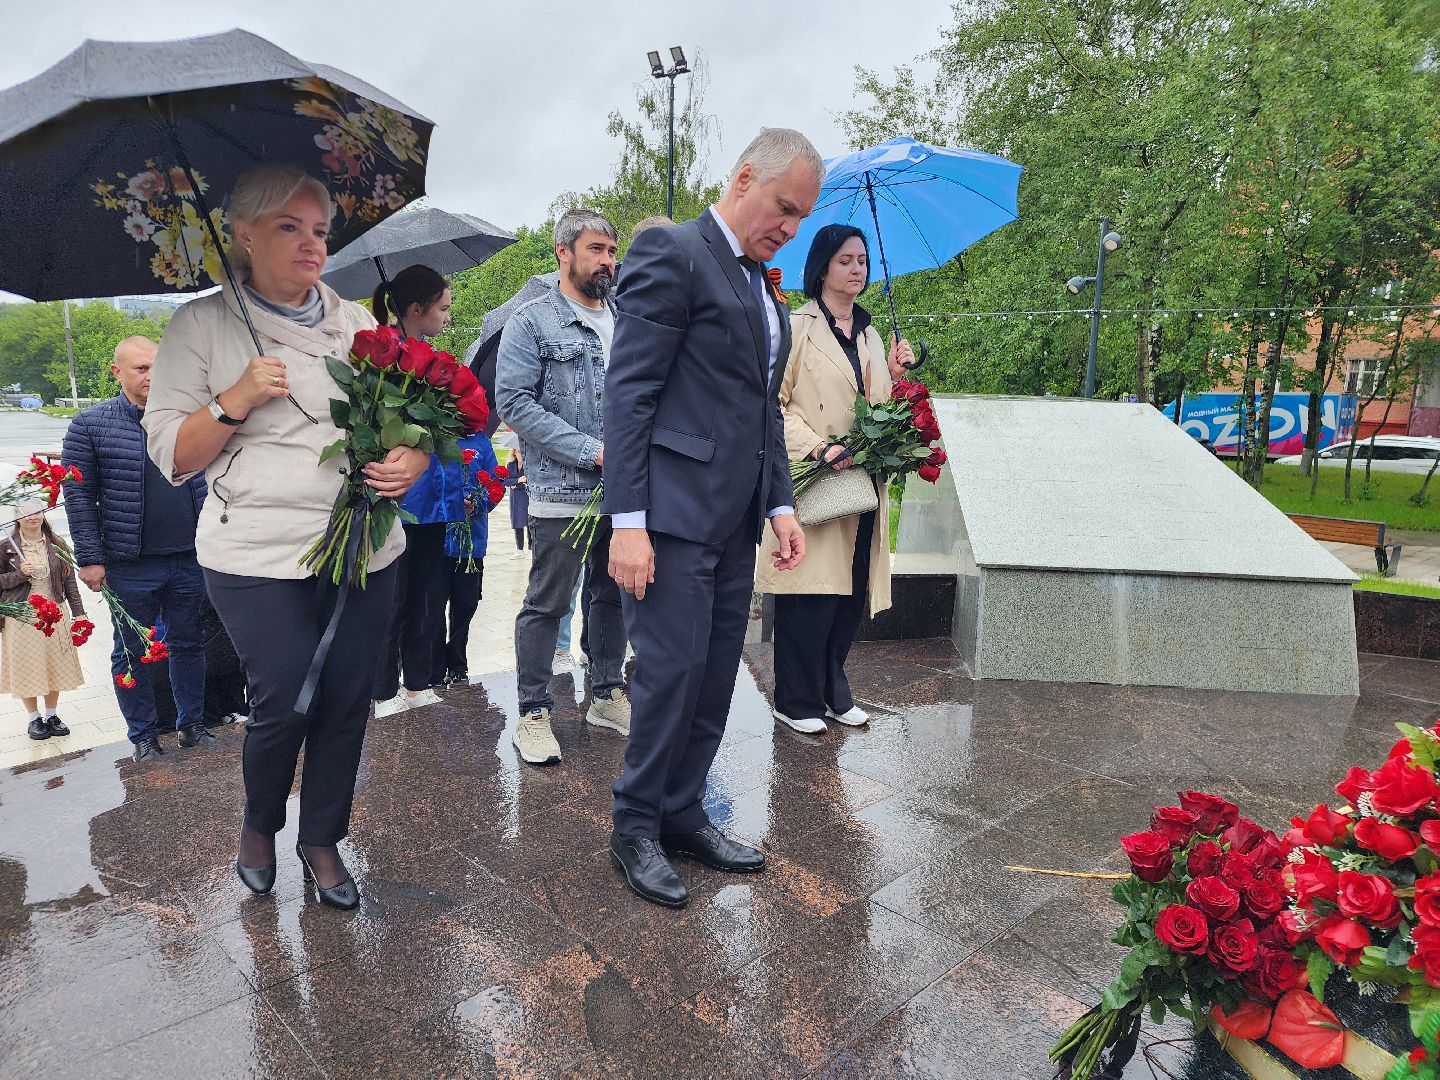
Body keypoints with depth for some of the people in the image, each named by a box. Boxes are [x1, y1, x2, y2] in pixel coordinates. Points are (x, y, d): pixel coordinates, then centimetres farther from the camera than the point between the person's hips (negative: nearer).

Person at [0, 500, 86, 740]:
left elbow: (69, 580, 6)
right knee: (26, 667, 4)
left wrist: (78, 612, 2)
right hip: (21, 617, -2)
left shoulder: (56, 545, 3)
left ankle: (51, 715, 23)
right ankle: (34, 719, 18)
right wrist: (20, 574, -17)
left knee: (55, 665, 8)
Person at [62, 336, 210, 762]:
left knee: (188, 644, 12)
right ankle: (143, 736, 22)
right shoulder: (90, 425, -2)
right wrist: (90, 559, -8)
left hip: (190, 560, 3)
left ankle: (192, 725, 26)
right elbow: (79, 497, -4)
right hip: (130, 567, -2)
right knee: (132, 653, 9)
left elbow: (209, 484, 11)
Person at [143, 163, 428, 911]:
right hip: (260, 559, -3)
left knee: (347, 702, 7)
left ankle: (321, 841, 30)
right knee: (283, 704, -3)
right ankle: (259, 825, 31)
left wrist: (411, 461, -10)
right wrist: (234, 402, -15)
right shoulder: (201, 325, 2)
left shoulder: (357, 323, 11)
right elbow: (170, 454, 0)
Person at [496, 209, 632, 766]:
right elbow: (514, 402, -12)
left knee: (614, 596, 14)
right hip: (563, 492, -6)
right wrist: (592, 451, -17)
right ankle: (533, 714, 14)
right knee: (546, 605, 1)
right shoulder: (532, 321, -3)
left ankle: (607, 695, 30)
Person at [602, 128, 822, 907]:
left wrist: (781, 505, 13)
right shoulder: (672, 254, -6)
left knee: (715, 677, 12)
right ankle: (636, 828, 17)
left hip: (734, 520, 9)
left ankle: (682, 815, 28)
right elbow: (629, 393, -13)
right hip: (674, 514, -8)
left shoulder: (761, 284, 20)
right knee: (673, 673, -3)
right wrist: (628, 522, -18)